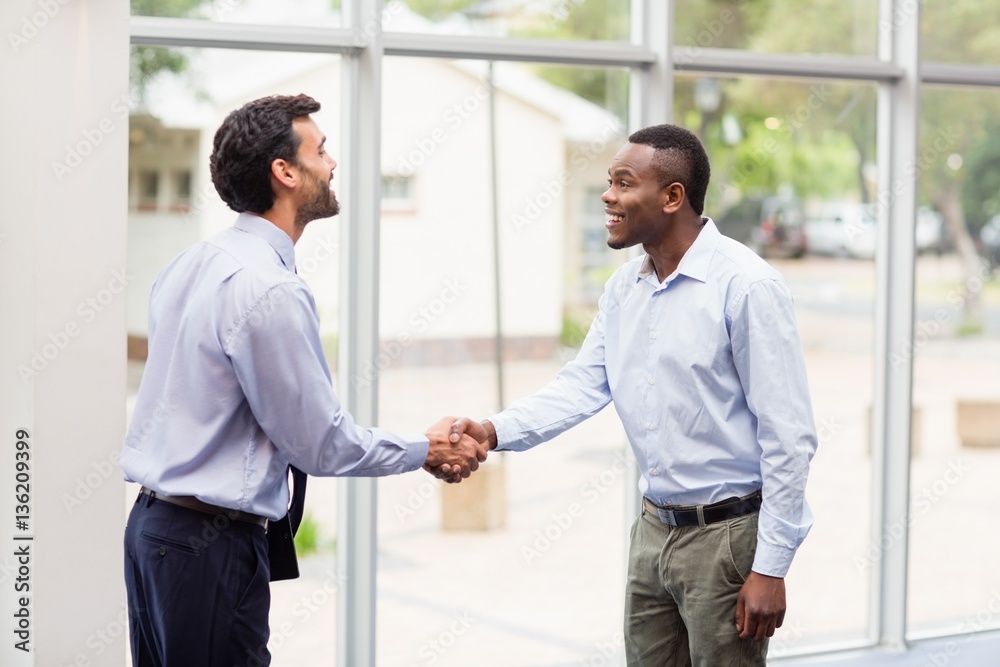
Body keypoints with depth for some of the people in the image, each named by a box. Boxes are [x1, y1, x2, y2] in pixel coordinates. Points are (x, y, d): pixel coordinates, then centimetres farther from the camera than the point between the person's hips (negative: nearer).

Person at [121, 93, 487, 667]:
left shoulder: (192, 263, 9)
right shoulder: (271, 291, -20)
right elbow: (322, 443, -14)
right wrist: (427, 450, 0)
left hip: (153, 519, 9)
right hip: (214, 543, -9)